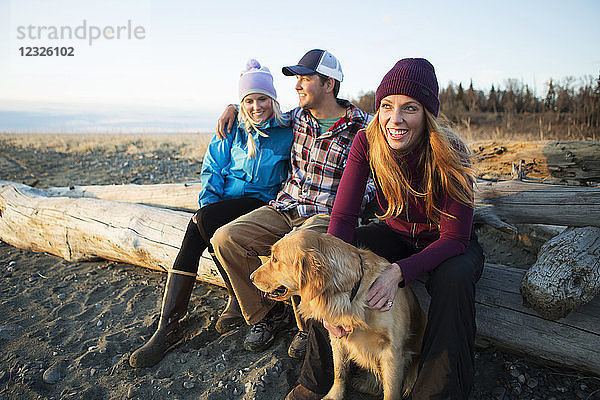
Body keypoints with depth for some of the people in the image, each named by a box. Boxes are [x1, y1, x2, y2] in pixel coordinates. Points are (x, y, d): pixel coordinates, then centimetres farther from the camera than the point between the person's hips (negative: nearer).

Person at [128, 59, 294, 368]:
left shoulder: (287, 132, 1)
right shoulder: (232, 130, 10)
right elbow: (211, 169, 11)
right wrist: (208, 202, -7)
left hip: (261, 203, -4)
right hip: (223, 202, 4)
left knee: (201, 222, -31)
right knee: (192, 242, -25)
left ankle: (238, 298, -17)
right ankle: (168, 326, -21)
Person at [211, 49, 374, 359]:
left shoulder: (362, 129, -5)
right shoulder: (297, 117, 11)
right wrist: (233, 107, 16)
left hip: (328, 215, -5)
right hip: (285, 208, 6)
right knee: (224, 238, -14)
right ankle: (266, 313, 3)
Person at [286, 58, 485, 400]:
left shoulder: (449, 153, -26)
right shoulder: (367, 142, -18)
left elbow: (454, 239, -25)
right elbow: (344, 215, -22)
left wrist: (399, 271, -41)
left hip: (446, 244, -2)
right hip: (396, 235, 3)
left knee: (454, 277, -36)